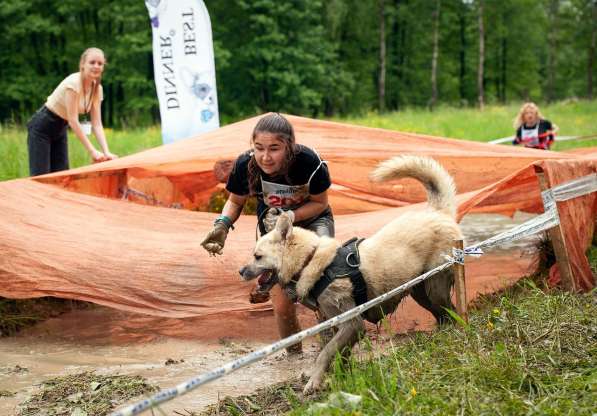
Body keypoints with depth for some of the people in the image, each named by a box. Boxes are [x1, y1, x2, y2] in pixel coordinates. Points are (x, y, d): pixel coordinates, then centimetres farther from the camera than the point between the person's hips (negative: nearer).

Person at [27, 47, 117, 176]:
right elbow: (73, 121, -27)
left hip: (60, 129, 8)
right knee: (40, 178, -11)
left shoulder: (97, 88, -4)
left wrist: (106, 152, -17)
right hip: (42, 127, -8)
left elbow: (97, 124, -5)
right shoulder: (73, 83, -26)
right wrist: (92, 151, -28)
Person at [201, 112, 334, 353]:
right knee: (282, 306, 0)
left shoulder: (309, 163, -35)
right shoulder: (245, 165, -29)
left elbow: (320, 203, -16)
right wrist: (222, 225, -27)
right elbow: (235, 202, -7)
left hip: (312, 219, -2)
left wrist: (291, 216, -33)